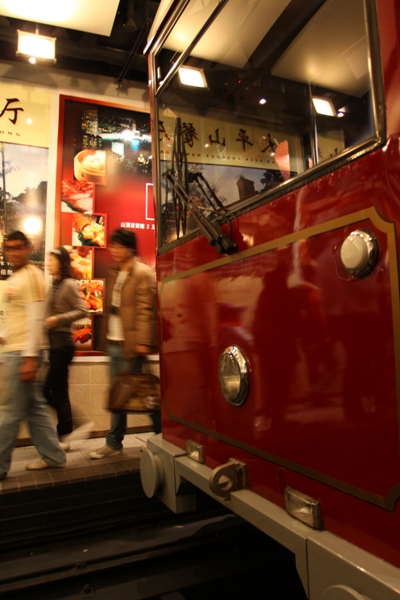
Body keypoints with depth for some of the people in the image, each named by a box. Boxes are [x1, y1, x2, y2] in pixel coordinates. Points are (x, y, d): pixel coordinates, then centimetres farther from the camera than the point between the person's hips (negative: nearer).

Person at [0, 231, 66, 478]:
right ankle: (53, 456, 23)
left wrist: (30, 356, -21)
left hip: (23, 353, -10)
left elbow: (35, 318, -18)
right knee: (35, 407, 13)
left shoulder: (31, 275, -11)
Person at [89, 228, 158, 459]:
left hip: (130, 343, -8)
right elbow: (110, 307, 15)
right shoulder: (115, 273, 15)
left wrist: (143, 341, -21)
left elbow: (146, 310, -16)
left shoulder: (143, 273, -9)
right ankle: (114, 443, 24)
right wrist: (106, 336, 12)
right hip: (114, 342, 8)